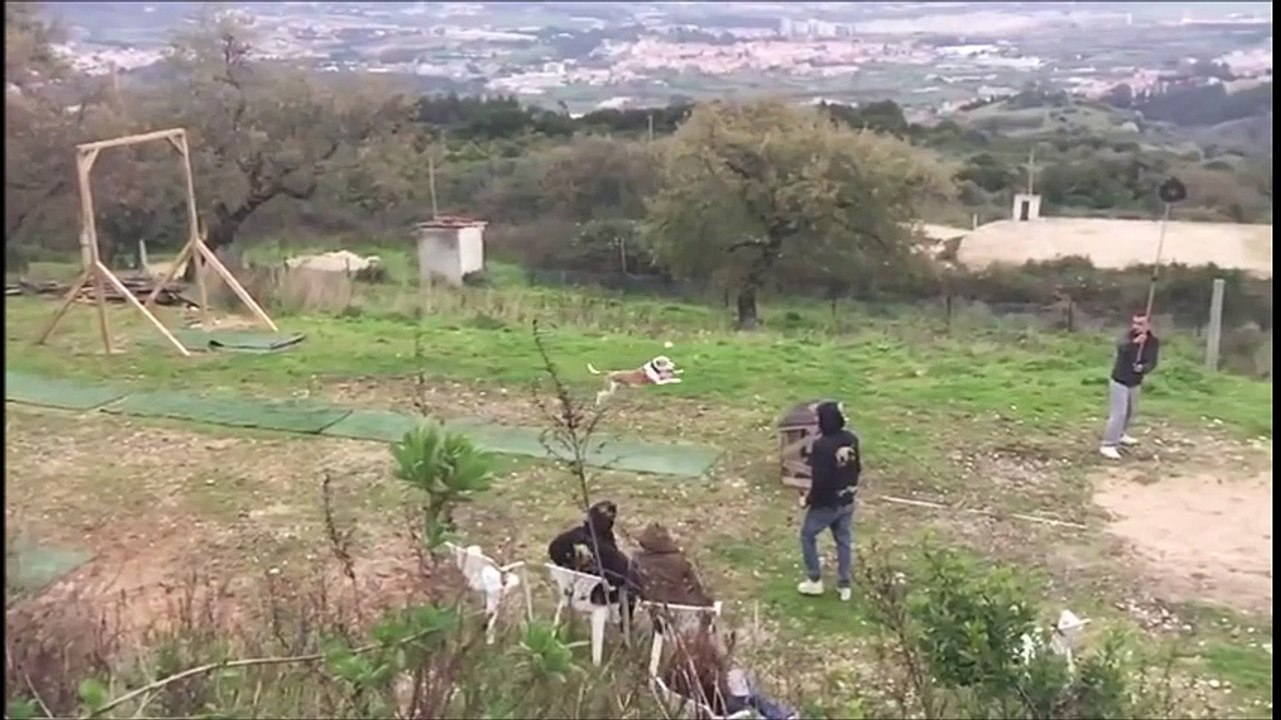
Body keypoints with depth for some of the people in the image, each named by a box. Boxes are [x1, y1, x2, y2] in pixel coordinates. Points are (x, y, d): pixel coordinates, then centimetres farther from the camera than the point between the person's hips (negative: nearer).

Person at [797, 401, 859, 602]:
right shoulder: (851, 439, -5)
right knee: (844, 541, 18)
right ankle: (844, 585, 27)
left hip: (826, 503, -6)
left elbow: (820, 480, -26)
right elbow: (858, 468, 7)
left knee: (807, 536, 15)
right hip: (847, 501, 6)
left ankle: (815, 581, 21)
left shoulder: (821, 446, -27)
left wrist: (808, 500, -10)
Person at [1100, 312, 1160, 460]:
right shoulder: (1128, 336, -18)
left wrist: (1143, 368, -35)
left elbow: (1152, 363, -14)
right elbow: (1121, 346, -40)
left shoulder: (1153, 342, -7)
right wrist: (1135, 342, -58)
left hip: (1135, 383, 6)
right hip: (1119, 381, -6)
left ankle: (1121, 435, 45)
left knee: (1131, 411, 22)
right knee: (1118, 413, -11)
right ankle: (1108, 445, -7)